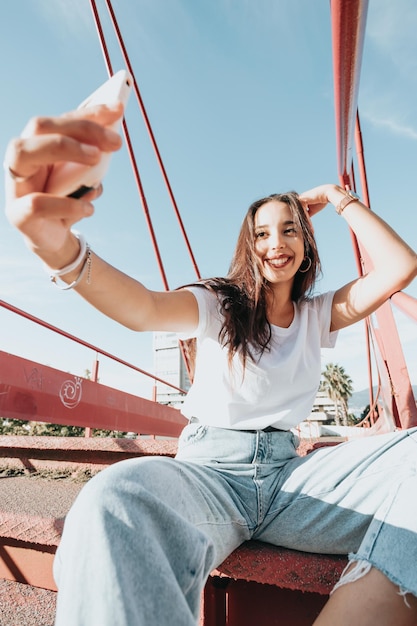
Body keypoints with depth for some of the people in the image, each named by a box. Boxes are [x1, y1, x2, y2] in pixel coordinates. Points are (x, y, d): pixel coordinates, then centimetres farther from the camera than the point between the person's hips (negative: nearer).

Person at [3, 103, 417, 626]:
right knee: (115, 501, -39)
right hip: (210, 469, -3)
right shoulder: (218, 306, 2)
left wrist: (340, 199, 13)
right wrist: (57, 245, -39)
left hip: (290, 472, 4)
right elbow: (142, 310, -19)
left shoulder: (316, 315, 15)